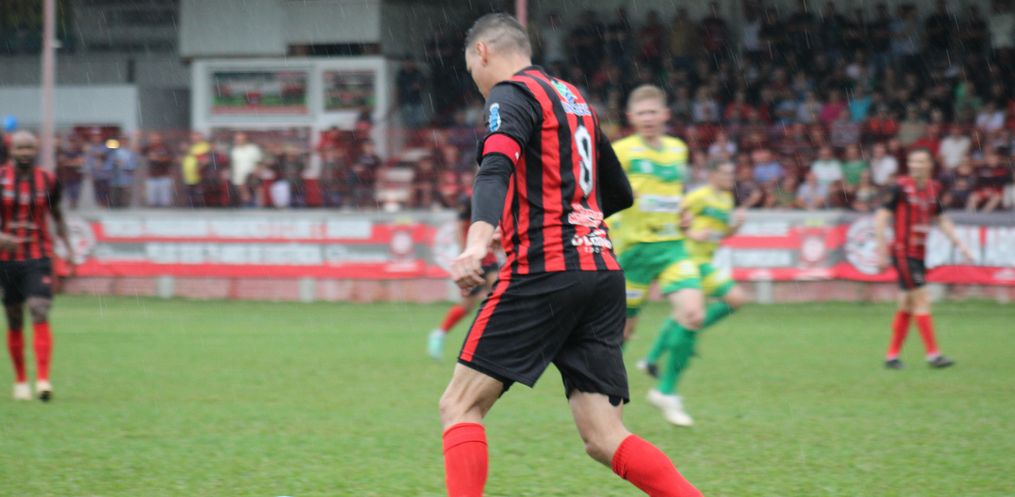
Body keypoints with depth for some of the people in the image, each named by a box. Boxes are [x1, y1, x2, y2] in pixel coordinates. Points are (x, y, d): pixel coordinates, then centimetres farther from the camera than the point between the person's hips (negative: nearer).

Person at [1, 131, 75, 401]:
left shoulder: (48, 181, 2)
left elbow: (57, 215, 16)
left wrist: (68, 247, 11)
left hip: (39, 258, -1)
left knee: (40, 314, -17)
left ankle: (43, 379, -23)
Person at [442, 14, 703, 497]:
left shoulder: (511, 94, -1)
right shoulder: (574, 99, 23)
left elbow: (497, 166, -22)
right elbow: (619, 193, 32)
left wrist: (478, 239, -39)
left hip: (546, 271, -7)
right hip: (604, 271, 7)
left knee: (460, 404, -1)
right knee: (604, 440, 2)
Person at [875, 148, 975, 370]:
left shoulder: (933, 189, 8)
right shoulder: (901, 187, -11)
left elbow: (941, 220, 20)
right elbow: (881, 218, -11)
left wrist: (960, 244, 14)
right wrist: (882, 251, -15)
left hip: (919, 254, 7)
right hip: (903, 252, -7)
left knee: (907, 306, 9)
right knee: (922, 301, -10)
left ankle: (892, 356, 15)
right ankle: (933, 354, -8)